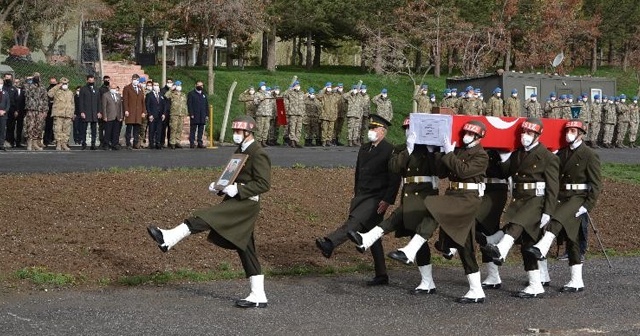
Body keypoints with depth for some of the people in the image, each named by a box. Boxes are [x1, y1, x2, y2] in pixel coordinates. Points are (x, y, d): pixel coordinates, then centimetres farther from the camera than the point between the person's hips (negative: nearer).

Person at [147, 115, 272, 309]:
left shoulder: (259, 154, -11)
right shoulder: (240, 151, 19)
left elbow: (264, 184, -18)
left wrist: (238, 190, -24)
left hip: (245, 203, -10)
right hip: (236, 202, 10)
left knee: (203, 218, -22)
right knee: (246, 251, 8)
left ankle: (168, 240, -28)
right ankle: (258, 297, 10)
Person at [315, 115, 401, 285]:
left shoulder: (389, 151, -8)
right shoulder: (364, 149, 17)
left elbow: (395, 178, -13)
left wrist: (387, 200, -19)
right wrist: (355, 196, 22)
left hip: (377, 199, -9)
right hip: (362, 197, 9)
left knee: (356, 221, -28)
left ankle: (330, 244, -48)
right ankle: (381, 275, 14)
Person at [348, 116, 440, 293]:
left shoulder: (430, 148, 3)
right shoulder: (400, 150, 15)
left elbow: (439, 170, -9)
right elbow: (394, 167, -4)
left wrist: (431, 150, -17)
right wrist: (409, 149, -10)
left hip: (425, 194, -5)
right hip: (408, 195, 5)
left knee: (397, 217, -28)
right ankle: (427, 284, 6)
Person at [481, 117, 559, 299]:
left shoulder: (548, 157, -5)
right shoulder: (517, 154, 15)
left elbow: (552, 187, -9)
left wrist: (548, 212, -16)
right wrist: (504, 157, 3)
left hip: (536, 200, -7)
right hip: (518, 200, 7)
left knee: (517, 222, -35)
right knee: (527, 242, 8)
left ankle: (500, 251, -59)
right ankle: (536, 286, 12)